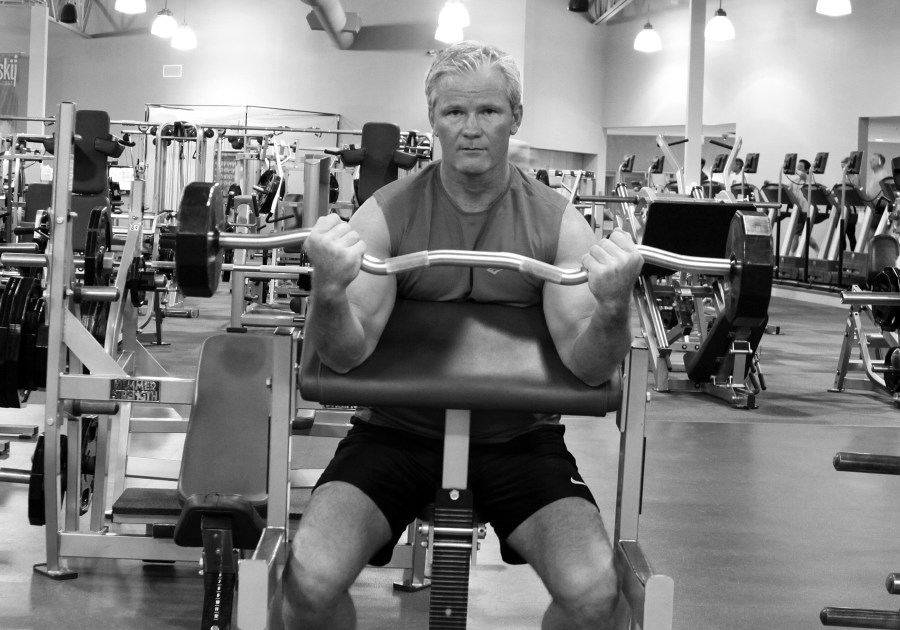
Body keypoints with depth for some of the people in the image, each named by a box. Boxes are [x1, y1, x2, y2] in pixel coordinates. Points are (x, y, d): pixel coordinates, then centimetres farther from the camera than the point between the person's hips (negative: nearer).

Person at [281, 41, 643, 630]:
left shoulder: (558, 222, -4)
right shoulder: (387, 213, -5)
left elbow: (588, 367, -12)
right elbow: (347, 355, -14)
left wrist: (614, 309, -34)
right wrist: (330, 291, -36)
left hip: (518, 434, 1)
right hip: (399, 428, 0)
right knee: (311, 581, -24)